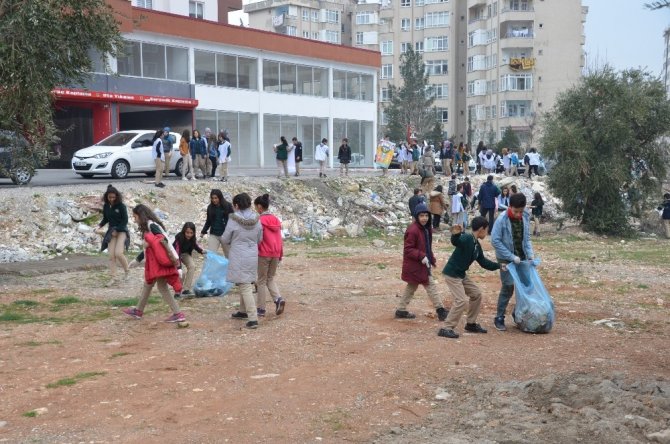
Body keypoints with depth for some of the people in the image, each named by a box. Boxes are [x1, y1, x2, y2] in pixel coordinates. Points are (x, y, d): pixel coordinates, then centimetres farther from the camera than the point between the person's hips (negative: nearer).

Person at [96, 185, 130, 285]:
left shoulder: (121, 206, -12)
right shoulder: (106, 206, 2)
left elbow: (125, 220, -10)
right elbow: (105, 219, 13)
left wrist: (116, 230, -15)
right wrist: (100, 226, -4)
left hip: (121, 231, -5)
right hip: (111, 231, 5)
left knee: (118, 253, -18)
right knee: (111, 255, -1)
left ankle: (126, 271, 7)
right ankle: (113, 278, 4)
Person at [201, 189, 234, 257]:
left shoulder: (227, 206, -5)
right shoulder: (210, 207, 5)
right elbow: (208, 221, 15)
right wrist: (203, 232, 6)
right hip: (213, 235, 2)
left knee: (228, 256, 6)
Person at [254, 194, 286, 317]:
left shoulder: (260, 220, -13)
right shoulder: (276, 220, 7)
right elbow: (280, 239, 11)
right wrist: (280, 255, 18)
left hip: (263, 254, -6)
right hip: (275, 254, 6)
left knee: (261, 281, 5)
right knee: (270, 278, 18)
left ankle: (261, 309, 9)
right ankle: (278, 299, -4)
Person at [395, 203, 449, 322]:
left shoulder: (426, 229, 8)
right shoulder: (413, 230, -22)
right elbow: (408, 249, -22)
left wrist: (431, 260, 12)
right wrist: (421, 256, -28)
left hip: (423, 264, 10)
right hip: (415, 266, -10)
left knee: (411, 287, 17)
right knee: (431, 285, -4)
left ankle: (401, 310, 26)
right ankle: (440, 310, 4)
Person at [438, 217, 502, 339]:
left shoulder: (477, 246, 10)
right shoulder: (467, 238, -19)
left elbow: (483, 262, 21)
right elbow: (456, 242, -42)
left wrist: (499, 266, 24)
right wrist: (456, 234, -64)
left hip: (461, 275, 10)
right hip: (451, 274, -10)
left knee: (476, 294, 17)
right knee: (461, 300, -16)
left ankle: (471, 324, 28)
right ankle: (447, 329, -8)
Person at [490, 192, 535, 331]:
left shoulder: (525, 217, -2)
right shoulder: (502, 220, -17)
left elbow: (526, 238, 8)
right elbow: (495, 241, -18)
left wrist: (530, 253, -7)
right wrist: (512, 257, -19)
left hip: (522, 258, 5)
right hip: (506, 259, -5)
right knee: (508, 287, -6)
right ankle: (499, 318, 6)